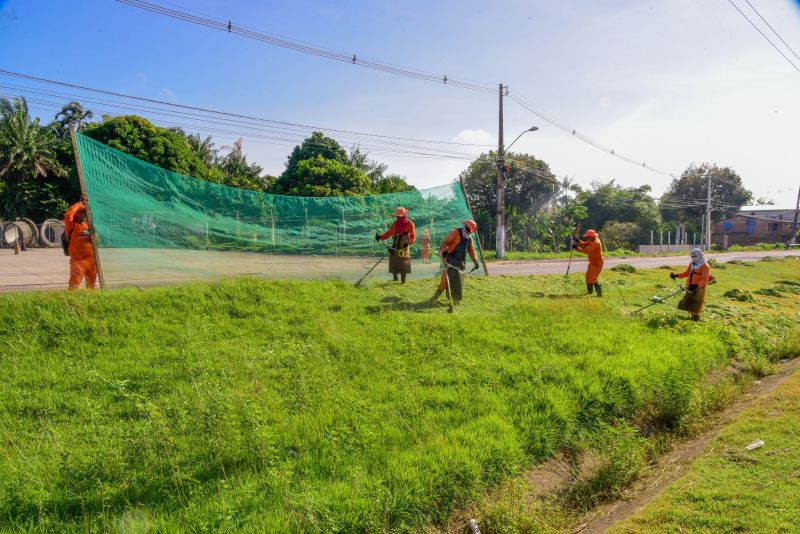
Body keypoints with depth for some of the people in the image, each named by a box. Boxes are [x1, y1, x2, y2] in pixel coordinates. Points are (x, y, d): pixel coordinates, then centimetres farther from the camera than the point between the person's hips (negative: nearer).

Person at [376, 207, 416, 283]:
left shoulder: (409, 224, -5)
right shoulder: (395, 223, 8)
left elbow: (413, 236, -6)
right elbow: (389, 232, 10)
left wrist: (408, 242, -23)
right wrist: (381, 236, -3)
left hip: (404, 247, -5)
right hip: (395, 246, 5)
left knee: (403, 264, -4)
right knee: (393, 262, 6)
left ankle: (403, 281, 2)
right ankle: (395, 278, 23)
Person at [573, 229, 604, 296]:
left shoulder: (596, 243, -25)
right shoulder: (592, 241, 6)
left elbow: (586, 251, -29)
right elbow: (584, 244, 7)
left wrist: (577, 248, -25)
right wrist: (578, 241, -10)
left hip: (597, 263, -11)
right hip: (592, 262, 11)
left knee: (593, 279, -11)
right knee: (588, 276, 20)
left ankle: (599, 292, -7)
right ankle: (589, 291, 33)